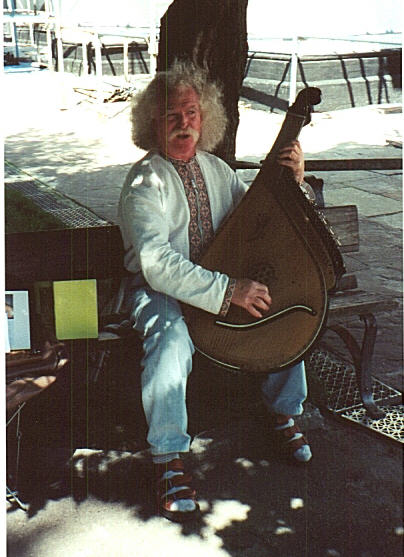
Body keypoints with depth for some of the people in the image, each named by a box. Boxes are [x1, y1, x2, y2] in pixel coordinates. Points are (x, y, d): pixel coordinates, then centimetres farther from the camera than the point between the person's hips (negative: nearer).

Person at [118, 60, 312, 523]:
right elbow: (157, 264, -26)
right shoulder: (144, 181, -13)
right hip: (159, 292, -6)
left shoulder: (217, 169, 8)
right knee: (172, 340, -36)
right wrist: (229, 290, -33)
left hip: (223, 281, 6)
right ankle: (168, 458, -16)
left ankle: (284, 413, 9)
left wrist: (291, 181, -6)